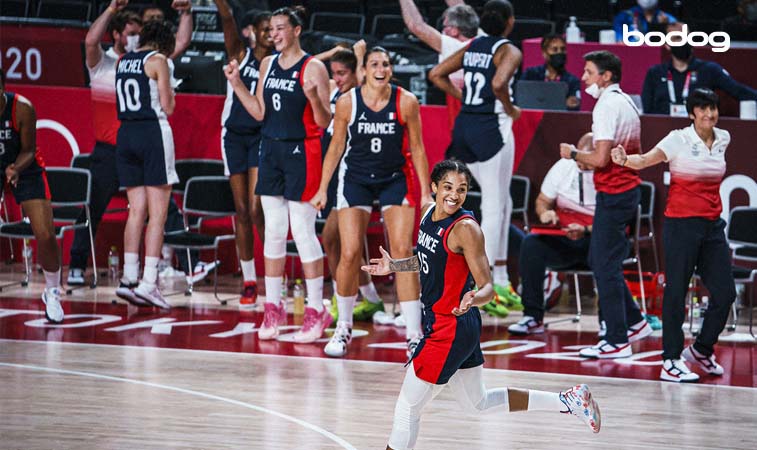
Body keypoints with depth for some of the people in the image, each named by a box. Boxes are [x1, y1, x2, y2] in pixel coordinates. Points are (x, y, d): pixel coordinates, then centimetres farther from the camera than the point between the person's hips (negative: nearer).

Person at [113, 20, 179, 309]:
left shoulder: (122, 61, 14)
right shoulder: (158, 60, -4)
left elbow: (122, 101, 16)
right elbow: (168, 107, -6)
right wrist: (170, 95, 14)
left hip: (126, 133, 6)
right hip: (153, 133, -6)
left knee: (136, 211, 10)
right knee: (157, 214, -4)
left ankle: (129, 279, 6)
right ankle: (148, 283, -11)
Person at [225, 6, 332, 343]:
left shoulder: (313, 68, -9)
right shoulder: (268, 64, 11)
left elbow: (324, 123, -11)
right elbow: (260, 113, 14)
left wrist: (313, 96, -28)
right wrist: (236, 83, 7)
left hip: (302, 152, -6)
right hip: (271, 150, 6)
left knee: (303, 232, -5)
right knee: (273, 232, 8)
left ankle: (316, 310, 2)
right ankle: (273, 308, 15)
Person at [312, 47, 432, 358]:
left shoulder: (406, 102, -12)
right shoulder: (347, 102, -11)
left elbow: (417, 148, -3)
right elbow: (336, 146, 0)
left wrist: (426, 193, -5)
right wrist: (323, 189, 0)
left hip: (395, 180, 0)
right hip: (356, 179, 0)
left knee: (403, 252, -9)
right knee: (350, 253, -6)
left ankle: (414, 335, -6)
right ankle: (344, 327, 15)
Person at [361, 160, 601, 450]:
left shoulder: (466, 228, -20)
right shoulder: (428, 212, 4)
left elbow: (487, 287, -21)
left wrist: (472, 300, -41)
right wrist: (394, 266, 15)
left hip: (452, 327, -9)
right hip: (437, 321, 9)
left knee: (407, 408, -2)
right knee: (477, 404, 23)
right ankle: (567, 400, 30)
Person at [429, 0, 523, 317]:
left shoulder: (472, 47, 12)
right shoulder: (509, 52, -10)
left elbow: (437, 74, 14)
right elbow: (498, 83, -28)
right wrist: (510, 110, -11)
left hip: (464, 125, 8)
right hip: (491, 128, -8)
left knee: (502, 203, 18)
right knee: (494, 206, -2)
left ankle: (501, 282, 21)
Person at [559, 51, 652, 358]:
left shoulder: (607, 105, -17)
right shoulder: (626, 102, 15)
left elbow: (601, 158, -24)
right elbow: (636, 154, 22)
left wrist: (574, 154, -6)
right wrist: (588, 155, 19)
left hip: (613, 194, -10)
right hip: (629, 188, 10)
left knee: (606, 267, -6)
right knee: (599, 261, 18)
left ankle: (617, 341, -4)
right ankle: (635, 323, 22)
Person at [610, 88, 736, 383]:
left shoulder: (723, 139, 7)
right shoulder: (679, 140, -9)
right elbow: (644, 160, -19)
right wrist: (624, 159, -37)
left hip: (712, 225, 6)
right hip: (681, 224, -6)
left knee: (725, 291, 4)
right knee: (676, 292, -3)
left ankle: (702, 349, 24)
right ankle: (671, 361, 2)